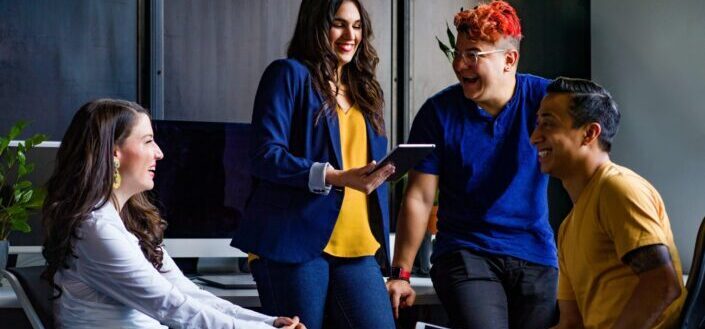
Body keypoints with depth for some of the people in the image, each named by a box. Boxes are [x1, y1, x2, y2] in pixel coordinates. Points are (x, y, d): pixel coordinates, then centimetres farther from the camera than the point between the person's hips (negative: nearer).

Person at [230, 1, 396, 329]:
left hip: (357, 249, 6)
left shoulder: (363, 90, 21)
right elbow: (265, 156, -10)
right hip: (295, 242, -6)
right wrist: (337, 177, -21)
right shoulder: (289, 74, 1)